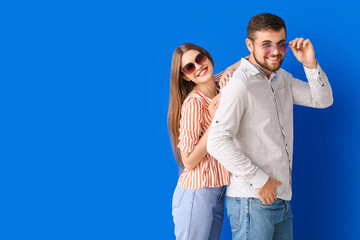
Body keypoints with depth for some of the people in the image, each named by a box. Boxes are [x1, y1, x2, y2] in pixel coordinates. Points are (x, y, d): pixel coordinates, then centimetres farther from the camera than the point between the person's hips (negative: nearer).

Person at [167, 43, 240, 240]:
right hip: (197, 193, -7)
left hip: (218, 193, 7)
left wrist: (228, 73, -4)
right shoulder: (193, 103, -17)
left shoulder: (218, 87, 3)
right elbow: (189, 161, -17)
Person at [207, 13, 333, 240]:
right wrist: (259, 180, -20)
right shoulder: (240, 85, -16)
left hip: (282, 198, 8)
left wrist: (311, 65, -5)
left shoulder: (282, 78, 12)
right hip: (252, 201, -8)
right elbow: (217, 142, -24)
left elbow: (323, 100, 11)